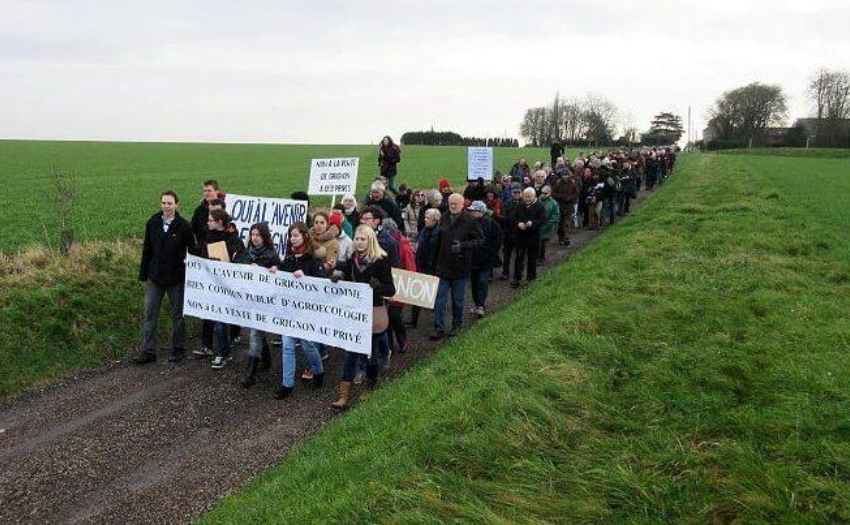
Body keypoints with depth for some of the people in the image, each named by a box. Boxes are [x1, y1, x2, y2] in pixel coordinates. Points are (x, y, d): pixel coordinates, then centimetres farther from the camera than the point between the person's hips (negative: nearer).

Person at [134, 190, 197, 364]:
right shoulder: (152, 223, 1)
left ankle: (178, 350, 22)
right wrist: (143, 274, 5)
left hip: (176, 278, -3)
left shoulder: (184, 226, -10)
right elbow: (147, 250, 6)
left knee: (177, 315, 10)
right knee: (150, 315, 4)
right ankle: (148, 352, 12)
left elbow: (192, 252, -5)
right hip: (155, 277, 3)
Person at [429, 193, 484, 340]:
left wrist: (463, 246, -22)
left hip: (460, 267, -4)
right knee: (440, 299, 0)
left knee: (458, 300, 10)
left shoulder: (470, 221, -10)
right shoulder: (444, 219, 6)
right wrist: (436, 260, 12)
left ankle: (457, 325, 28)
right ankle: (439, 329, 4)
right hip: (443, 266, 4)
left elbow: (480, 240, -9)